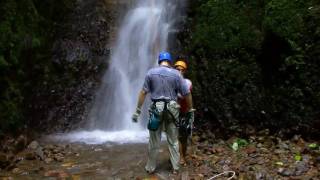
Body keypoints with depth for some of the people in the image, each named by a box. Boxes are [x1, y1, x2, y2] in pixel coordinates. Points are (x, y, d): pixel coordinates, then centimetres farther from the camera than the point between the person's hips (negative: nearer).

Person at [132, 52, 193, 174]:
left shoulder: (151, 72, 0)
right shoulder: (176, 73, -2)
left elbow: (143, 92, -2)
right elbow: (187, 94, -2)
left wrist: (138, 110, 2)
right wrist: (190, 109, 11)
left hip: (156, 109, 0)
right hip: (172, 109, 0)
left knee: (154, 141, 10)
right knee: (173, 141, 12)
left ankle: (150, 168, 21)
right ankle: (175, 167, 20)